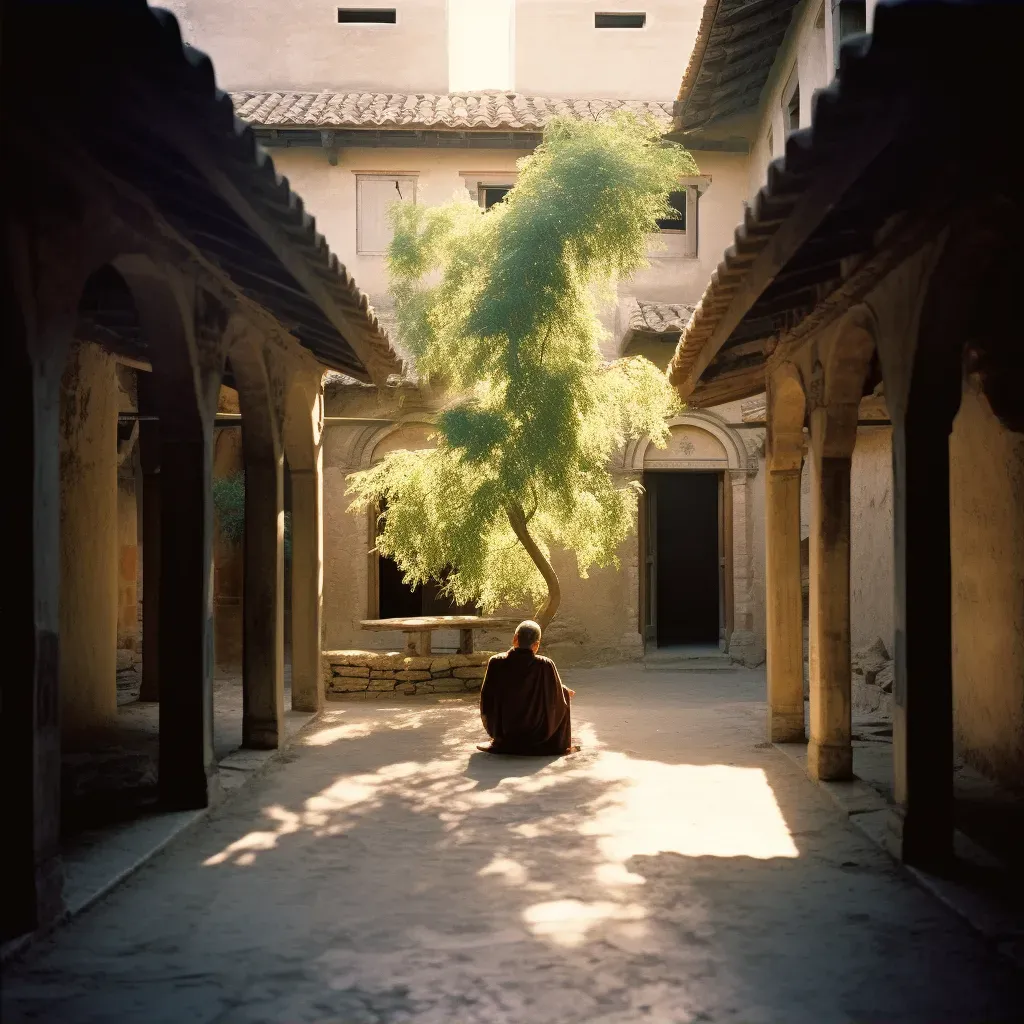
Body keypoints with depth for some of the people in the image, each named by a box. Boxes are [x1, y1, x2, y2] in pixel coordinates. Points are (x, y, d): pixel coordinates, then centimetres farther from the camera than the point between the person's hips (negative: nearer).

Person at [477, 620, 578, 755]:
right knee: (563, 694, 23)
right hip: (538, 737, -2)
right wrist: (566, 692, 21)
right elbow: (557, 697, -4)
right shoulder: (545, 666, -17)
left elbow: (486, 700, -3)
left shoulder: (496, 663, -13)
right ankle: (560, 744, 34)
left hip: (503, 733, 2)